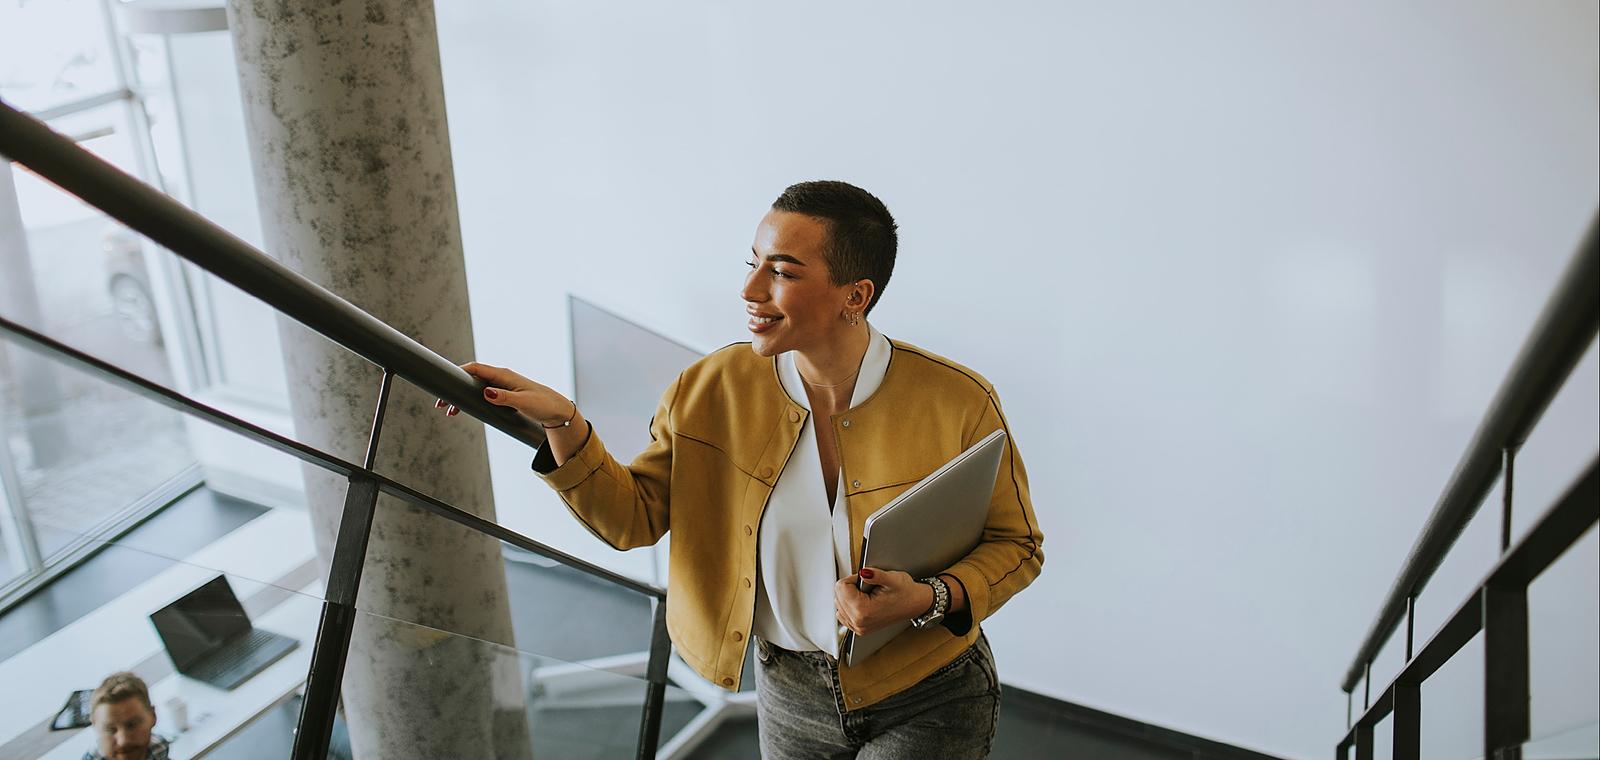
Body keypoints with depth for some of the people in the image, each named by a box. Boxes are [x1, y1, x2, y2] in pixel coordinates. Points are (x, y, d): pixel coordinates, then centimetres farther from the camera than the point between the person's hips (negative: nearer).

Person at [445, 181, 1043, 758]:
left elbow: (1015, 545, -6)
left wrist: (930, 600, -25)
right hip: (790, 693, 3)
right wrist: (562, 423, -18)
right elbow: (632, 516, -4)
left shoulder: (957, 400, -18)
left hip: (930, 702, -3)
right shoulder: (714, 390, -9)